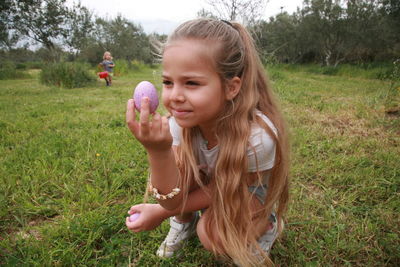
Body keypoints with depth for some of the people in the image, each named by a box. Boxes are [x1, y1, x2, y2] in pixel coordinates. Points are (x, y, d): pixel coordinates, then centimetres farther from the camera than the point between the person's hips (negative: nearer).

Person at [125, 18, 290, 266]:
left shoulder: (257, 136, -37)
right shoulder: (181, 118, -24)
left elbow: (221, 191, -21)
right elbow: (173, 199, -26)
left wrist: (162, 212, -14)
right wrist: (158, 151, -45)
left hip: (252, 199, -3)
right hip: (209, 188, 4)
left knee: (212, 232, -29)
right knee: (181, 167, -25)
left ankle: (267, 228, 4)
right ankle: (184, 222, 7)